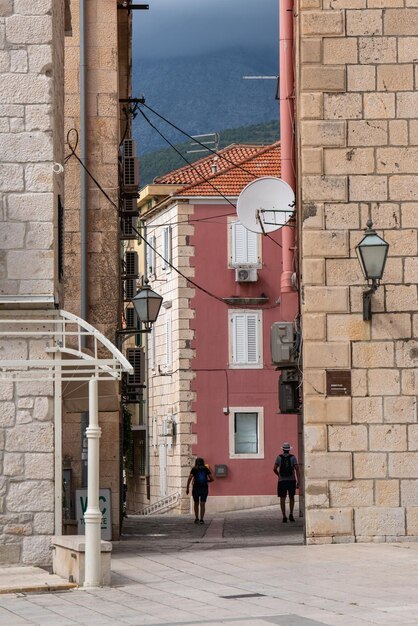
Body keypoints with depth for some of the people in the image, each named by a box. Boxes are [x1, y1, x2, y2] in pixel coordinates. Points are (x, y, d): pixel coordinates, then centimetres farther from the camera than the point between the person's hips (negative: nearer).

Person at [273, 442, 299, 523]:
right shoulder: (293, 457, -1)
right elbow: (297, 468, -10)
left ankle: (284, 517, -5)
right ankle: (291, 514, 4)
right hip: (291, 480, 1)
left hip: (282, 481, -1)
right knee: (291, 497, 17)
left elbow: (274, 469, -5)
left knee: (282, 499, 3)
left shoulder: (279, 457, 0)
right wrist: (298, 481, -8)